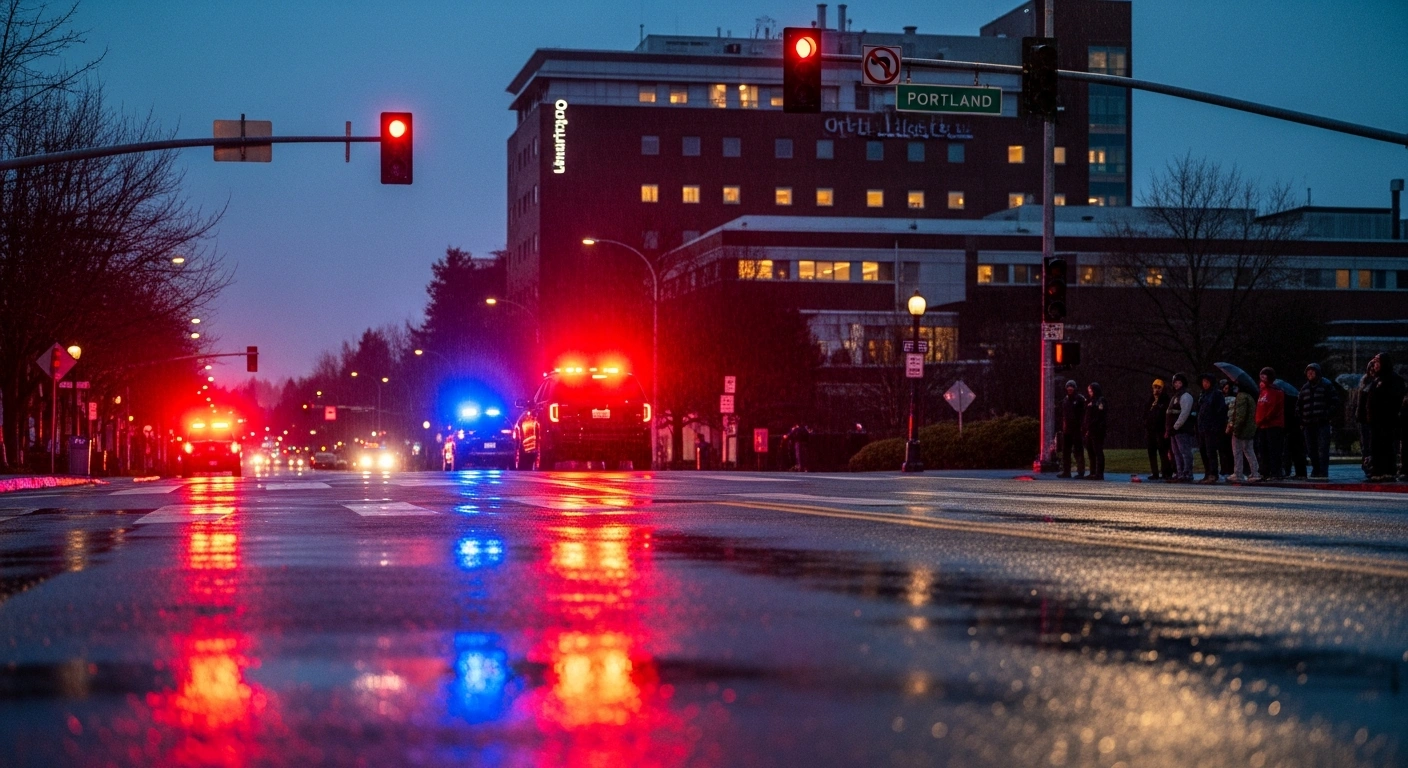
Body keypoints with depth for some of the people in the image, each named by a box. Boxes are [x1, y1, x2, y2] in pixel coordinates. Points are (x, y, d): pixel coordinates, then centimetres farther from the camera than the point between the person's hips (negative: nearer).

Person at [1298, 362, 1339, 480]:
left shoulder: (1326, 385, 2)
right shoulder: (1305, 387, 18)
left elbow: (1335, 401, 1)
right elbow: (1299, 404, 23)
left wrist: (1328, 413, -10)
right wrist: (1301, 421, 13)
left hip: (1322, 423, -5)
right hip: (1308, 424, 5)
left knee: (1322, 448, -10)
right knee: (1311, 449, 6)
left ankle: (1323, 472, -12)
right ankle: (1315, 470, 14)